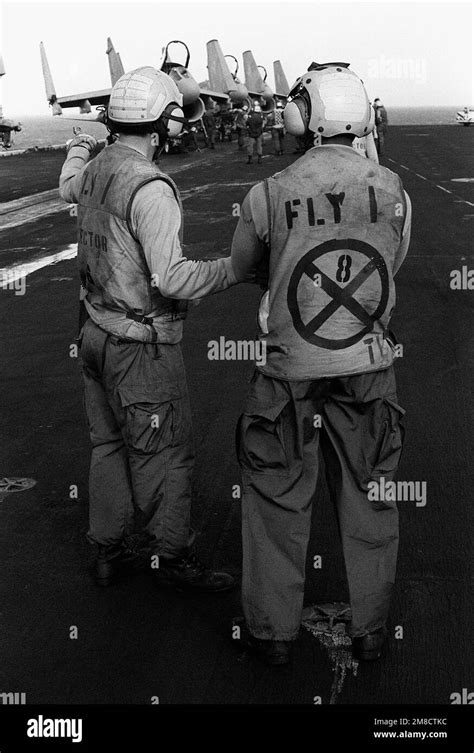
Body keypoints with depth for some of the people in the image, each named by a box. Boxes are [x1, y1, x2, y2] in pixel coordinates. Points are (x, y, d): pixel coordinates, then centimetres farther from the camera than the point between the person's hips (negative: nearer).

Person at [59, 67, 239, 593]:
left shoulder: (97, 170, 3)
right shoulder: (150, 189, -24)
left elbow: (69, 189, 30)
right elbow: (171, 278, -31)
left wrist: (78, 148, 49)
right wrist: (236, 268, -20)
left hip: (97, 332, 9)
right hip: (141, 347, -9)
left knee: (109, 445, 18)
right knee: (164, 455, 4)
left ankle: (111, 550, 30)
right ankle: (171, 557, 17)